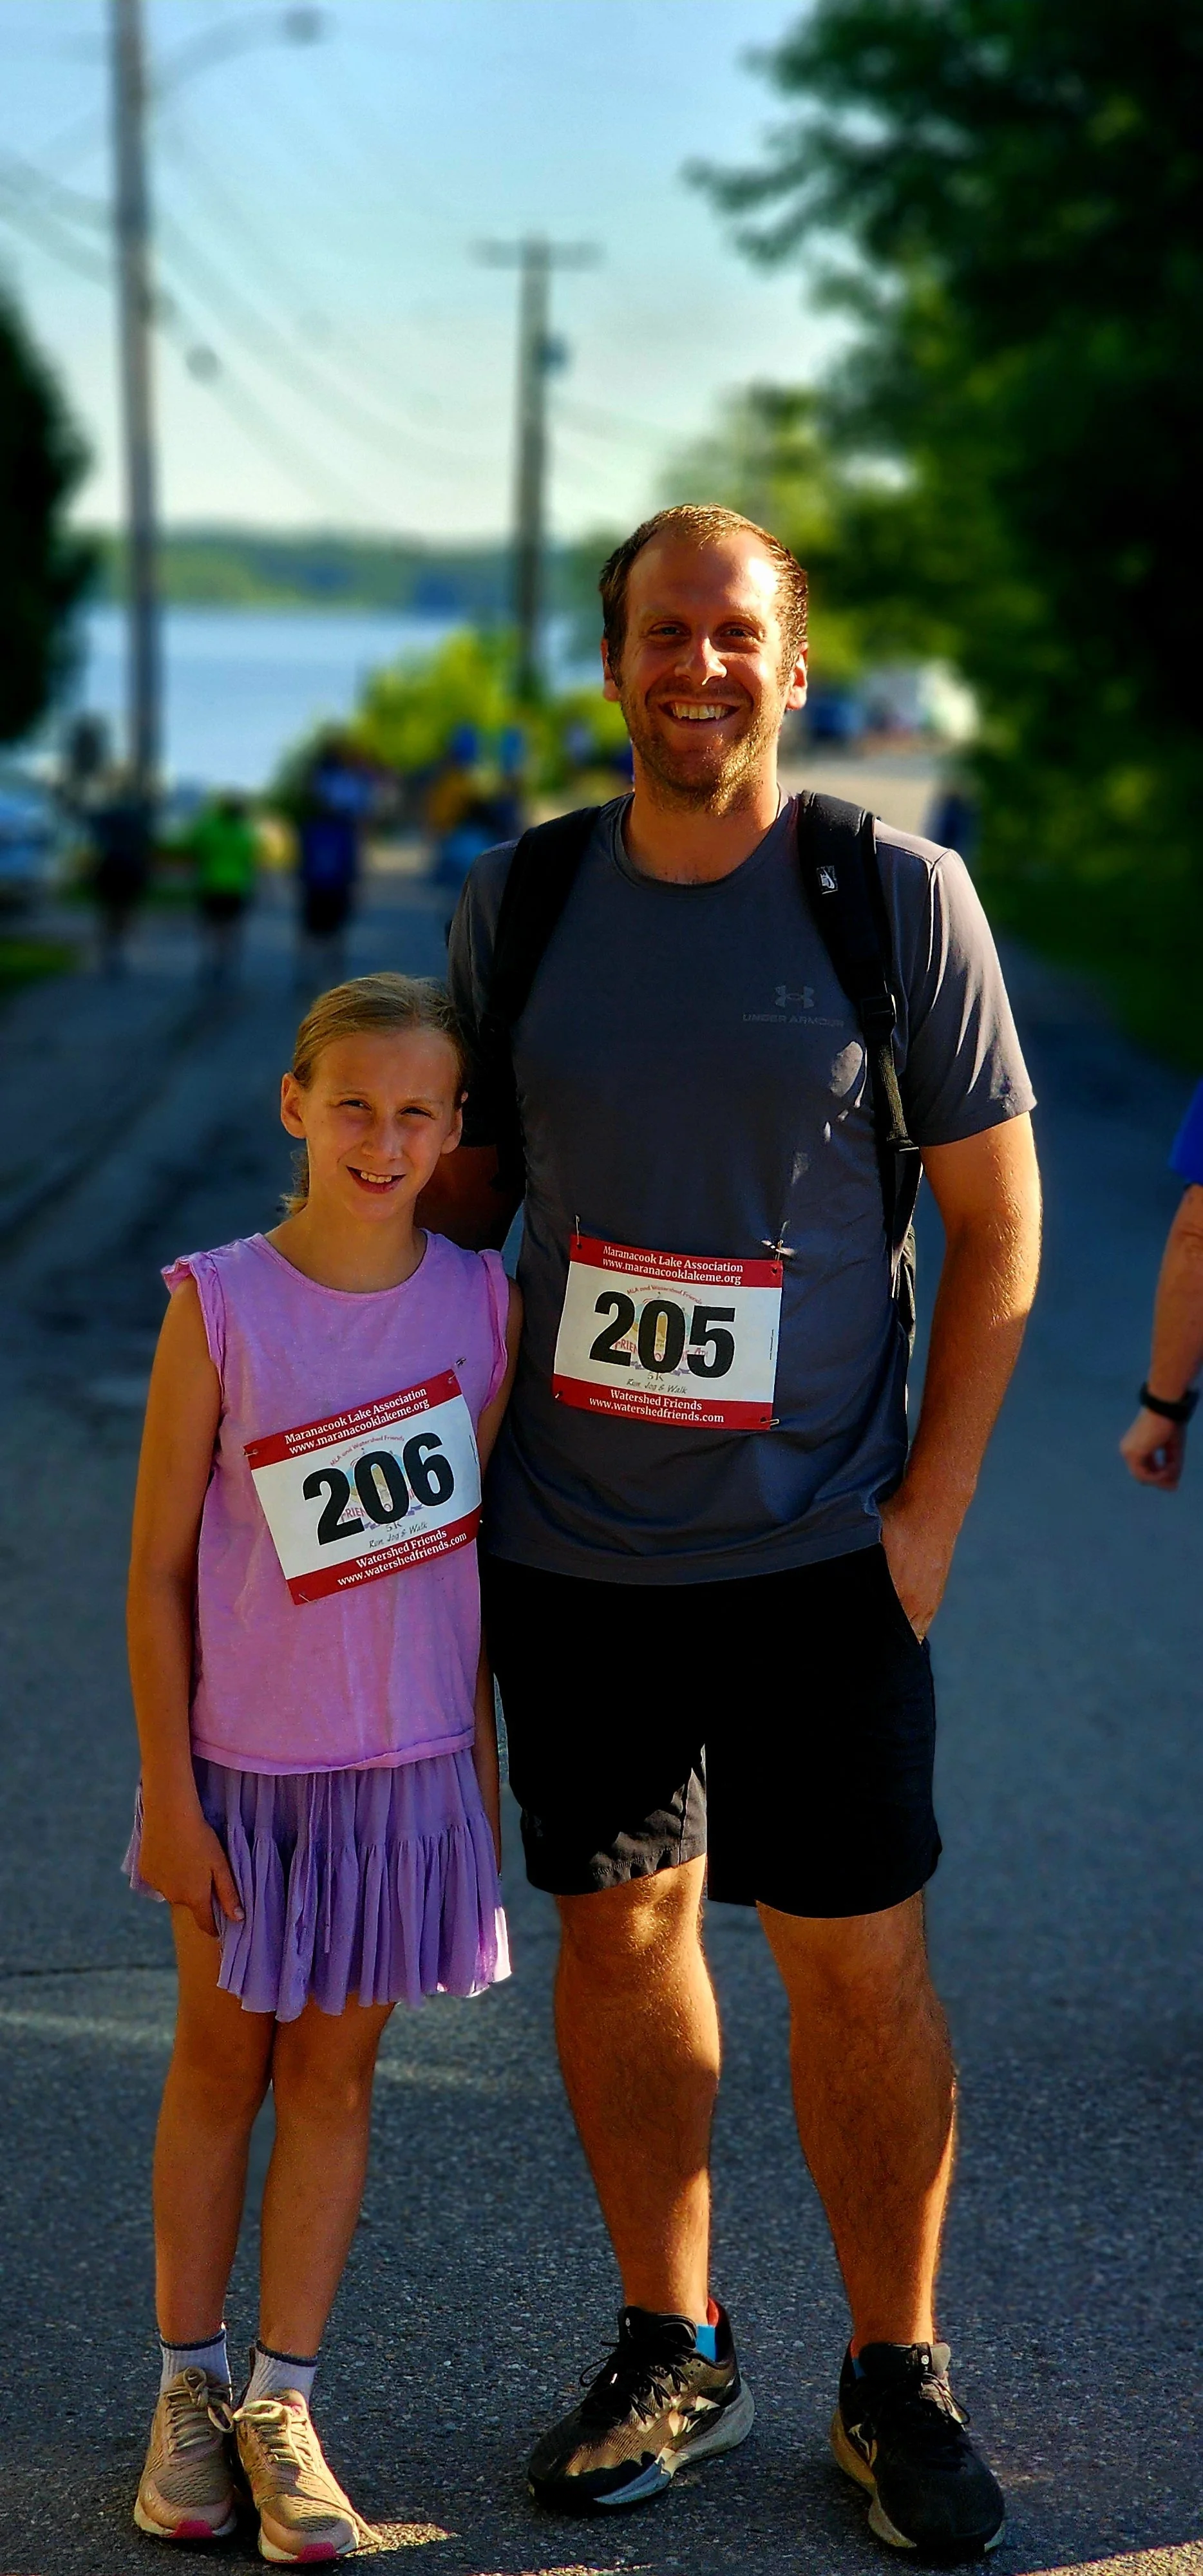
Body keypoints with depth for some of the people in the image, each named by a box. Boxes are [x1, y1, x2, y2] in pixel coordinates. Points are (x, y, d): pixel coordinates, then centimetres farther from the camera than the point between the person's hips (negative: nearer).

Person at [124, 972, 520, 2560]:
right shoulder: (219, 1307, -13)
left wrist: (481, 1755, 7)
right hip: (247, 1764, -2)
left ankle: (282, 2399, 22)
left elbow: (479, 1536, 5)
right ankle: (190, 2383, 27)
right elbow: (160, 1566, -8)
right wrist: (169, 1794, -8)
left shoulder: (482, 1302, -5)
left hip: (411, 1768, 2)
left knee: (334, 2072, 11)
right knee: (221, 2065, 12)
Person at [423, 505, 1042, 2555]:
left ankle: (897, 2381, 20)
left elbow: (997, 1223, -2)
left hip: (815, 1548, -2)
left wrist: (930, 1511, -7)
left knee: (858, 1963, 2)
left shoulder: (901, 898, -5)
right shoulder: (516, 903, 3)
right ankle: (673, 2358, 28)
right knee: (620, 1929, 11)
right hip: (568, 1544, 3)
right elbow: (461, 1192, 13)